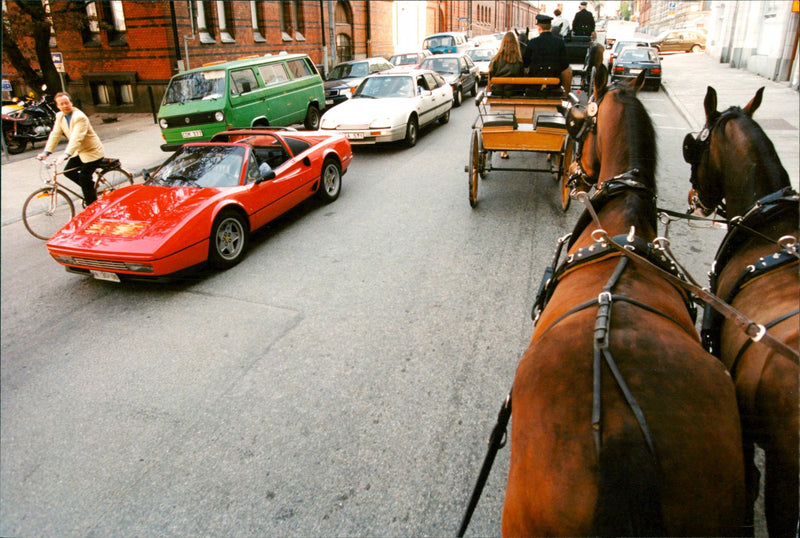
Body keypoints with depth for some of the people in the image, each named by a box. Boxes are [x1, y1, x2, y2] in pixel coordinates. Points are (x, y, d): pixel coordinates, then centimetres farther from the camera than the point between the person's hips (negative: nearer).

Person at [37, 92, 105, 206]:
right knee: (68, 171, 7)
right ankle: (91, 186, 25)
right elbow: (55, 135, 0)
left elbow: (76, 138, -34)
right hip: (79, 151, 8)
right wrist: (46, 152, -10)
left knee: (84, 179, -9)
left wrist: (66, 154, -44)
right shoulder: (59, 116, 2)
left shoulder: (80, 117, -24)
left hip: (92, 152, -8)